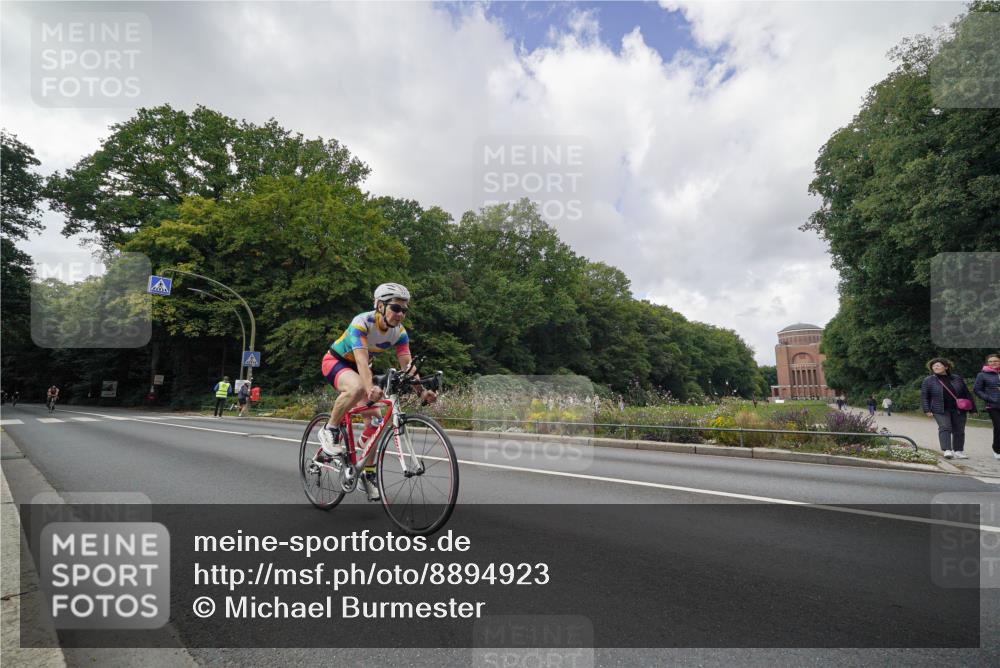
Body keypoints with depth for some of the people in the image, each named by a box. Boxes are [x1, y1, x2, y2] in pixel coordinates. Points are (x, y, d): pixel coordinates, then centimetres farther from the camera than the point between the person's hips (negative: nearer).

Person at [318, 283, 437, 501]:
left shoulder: (400, 333, -15)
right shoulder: (362, 322, -31)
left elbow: (407, 365, -20)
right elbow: (362, 359, -43)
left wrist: (421, 391, -36)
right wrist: (370, 388, -59)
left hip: (357, 368, 6)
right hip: (335, 361, -5)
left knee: (374, 420, -6)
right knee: (357, 388, -40)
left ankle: (368, 474, 10)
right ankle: (330, 431, -16)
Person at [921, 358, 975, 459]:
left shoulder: (957, 378, 8)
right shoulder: (928, 380, 1)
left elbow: (967, 394, 13)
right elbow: (924, 397, 2)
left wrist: (972, 408, 10)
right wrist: (927, 410, -6)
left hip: (958, 410, 3)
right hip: (940, 410, -3)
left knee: (959, 430, 6)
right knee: (944, 428, -16)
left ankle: (958, 451, 17)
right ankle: (947, 450, -22)